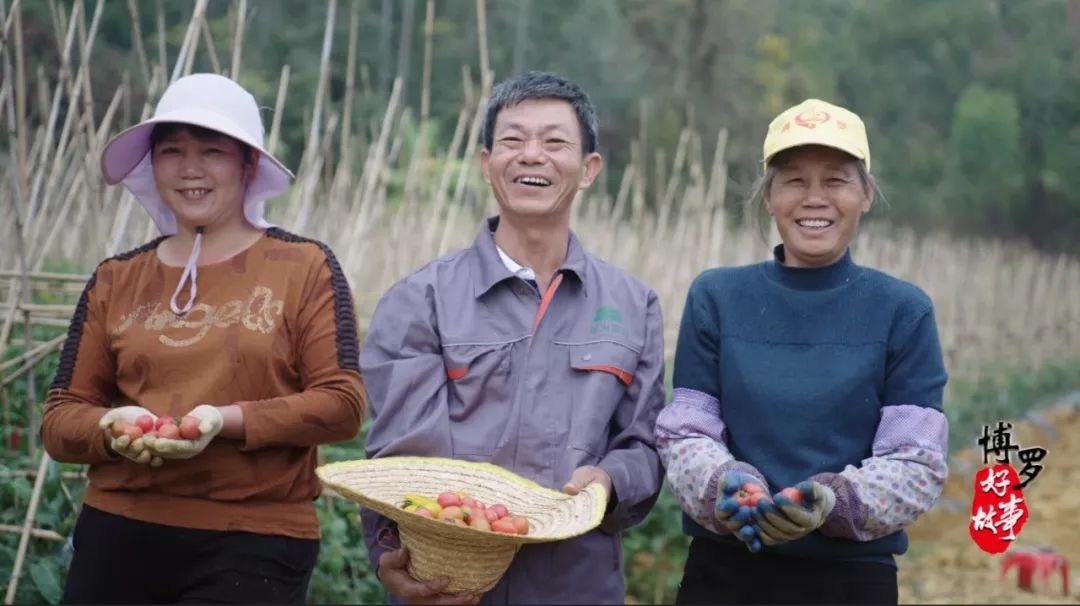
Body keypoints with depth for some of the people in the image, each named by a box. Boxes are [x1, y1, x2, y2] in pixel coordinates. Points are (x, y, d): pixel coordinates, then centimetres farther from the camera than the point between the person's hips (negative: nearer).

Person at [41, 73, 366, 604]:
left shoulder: (305, 268, 0)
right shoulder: (115, 282, 9)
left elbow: (342, 403, -7)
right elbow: (60, 417, 9)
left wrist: (227, 421, -19)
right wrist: (112, 427, -13)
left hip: (255, 543, -3)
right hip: (121, 534, 3)